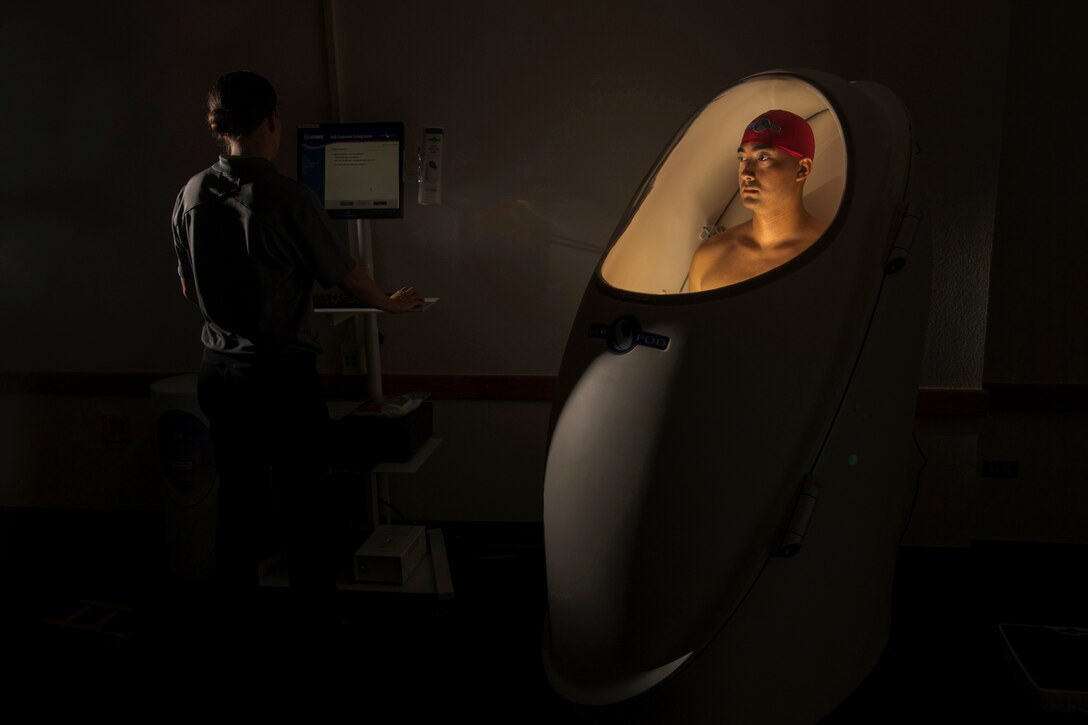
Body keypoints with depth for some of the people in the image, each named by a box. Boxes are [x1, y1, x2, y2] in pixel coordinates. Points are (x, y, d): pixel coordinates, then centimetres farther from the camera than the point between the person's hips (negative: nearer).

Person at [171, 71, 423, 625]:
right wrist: (392, 303, 12)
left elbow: (189, 289, 11)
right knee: (305, 497, 9)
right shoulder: (289, 199, -16)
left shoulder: (191, 196, 0)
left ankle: (236, 606, 29)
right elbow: (346, 277, -7)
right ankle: (315, 610, 22)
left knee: (237, 494, 16)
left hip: (219, 369, 5)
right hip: (283, 372, -5)